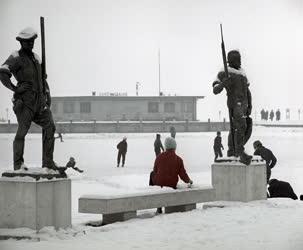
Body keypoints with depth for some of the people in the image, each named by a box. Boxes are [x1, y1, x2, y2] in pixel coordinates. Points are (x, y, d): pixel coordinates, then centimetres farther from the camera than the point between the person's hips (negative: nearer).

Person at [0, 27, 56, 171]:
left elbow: (42, 78, 31)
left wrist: (47, 94, 20)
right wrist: (15, 88, -19)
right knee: (22, 131, -10)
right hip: (25, 101, -7)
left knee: (49, 127, -3)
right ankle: (18, 164, -3)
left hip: (39, 100, 7)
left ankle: (48, 162, 1)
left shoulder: (35, 57, 22)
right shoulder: (16, 57, -3)